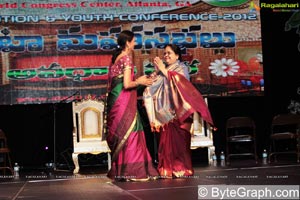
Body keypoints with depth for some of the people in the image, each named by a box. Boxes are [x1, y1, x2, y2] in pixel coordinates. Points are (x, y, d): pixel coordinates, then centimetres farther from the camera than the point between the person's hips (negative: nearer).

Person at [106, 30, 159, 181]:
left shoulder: (115, 58, 14)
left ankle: (118, 171, 15)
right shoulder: (127, 58, -11)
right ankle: (130, 171, -2)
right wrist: (139, 81, 0)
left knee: (120, 135, 11)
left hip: (114, 100, 8)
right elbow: (127, 84, -18)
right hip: (124, 102, -8)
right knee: (129, 134, -4)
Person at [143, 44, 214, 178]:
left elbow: (179, 81, -14)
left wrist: (164, 70, -11)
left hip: (178, 111, -4)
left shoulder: (182, 68, 6)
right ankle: (167, 170, 1)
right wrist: (157, 71, -1)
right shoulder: (161, 69, 19)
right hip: (165, 111, 4)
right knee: (165, 140, -2)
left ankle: (181, 169, -3)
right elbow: (152, 86, 11)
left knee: (178, 140, -8)